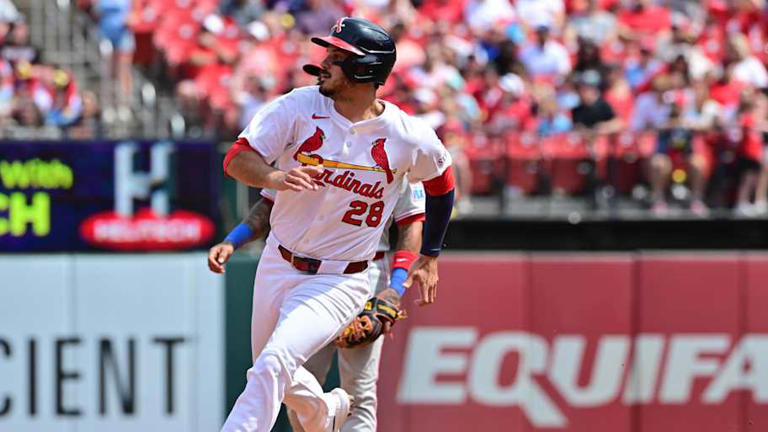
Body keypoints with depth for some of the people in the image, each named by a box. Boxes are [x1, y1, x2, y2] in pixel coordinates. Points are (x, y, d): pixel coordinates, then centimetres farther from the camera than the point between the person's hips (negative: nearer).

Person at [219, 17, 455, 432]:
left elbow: (440, 180, 9)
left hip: (339, 283, -4)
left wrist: (429, 257, 14)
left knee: (274, 364, -25)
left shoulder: (410, 139, -13)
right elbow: (237, 158, -19)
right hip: (277, 267, 4)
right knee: (275, 377, 21)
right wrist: (276, 177, -42)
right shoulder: (299, 107, -11)